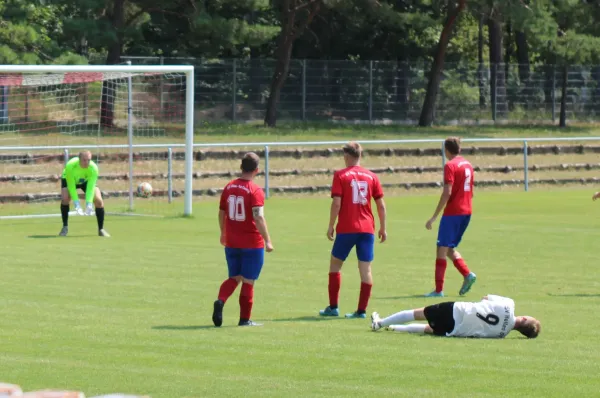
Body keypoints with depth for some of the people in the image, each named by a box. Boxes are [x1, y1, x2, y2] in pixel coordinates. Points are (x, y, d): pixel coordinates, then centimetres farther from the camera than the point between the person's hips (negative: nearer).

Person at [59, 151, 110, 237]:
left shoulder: (94, 168, -34)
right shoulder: (70, 166, -39)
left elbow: (91, 187, -34)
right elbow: (71, 186, -35)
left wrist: (89, 203, -46)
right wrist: (76, 204, -42)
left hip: (87, 180, 1)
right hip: (70, 179, -1)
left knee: (99, 201, -16)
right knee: (65, 198, -27)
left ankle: (101, 229, -1)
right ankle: (65, 227, -9)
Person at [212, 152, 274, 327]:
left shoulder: (229, 187, 5)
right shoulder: (255, 191, -14)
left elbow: (221, 213, 14)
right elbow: (258, 217, -22)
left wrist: (223, 233, 29)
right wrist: (267, 241, -18)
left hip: (231, 243, 5)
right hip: (252, 244, -5)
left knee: (235, 278, 16)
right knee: (248, 281, 4)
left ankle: (220, 301, -10)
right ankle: (245, 319, 8)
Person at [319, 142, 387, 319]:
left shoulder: (340, 175, -3)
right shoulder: (371, 176, 6)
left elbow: (336, 203, -11)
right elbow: (381, 205, 6)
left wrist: (331, 226, -2)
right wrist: (383, 228, 14)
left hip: (346, 229, -3)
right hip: (367, 229, 3)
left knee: (335, 264, 12)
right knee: (365, 268, 3)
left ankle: (333, 307, 11)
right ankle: (362, 310, 1)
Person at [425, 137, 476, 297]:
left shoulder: (450, 166, -11)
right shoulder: (467, 164, 14)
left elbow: (447, 193, -19)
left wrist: (434, 217, -18)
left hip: (452, 212, -8)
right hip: (466, 211, 8)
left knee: (442, 249, -3)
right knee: (450, 249, 17)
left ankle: (439, 290, -5)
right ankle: (467, 274, -2)